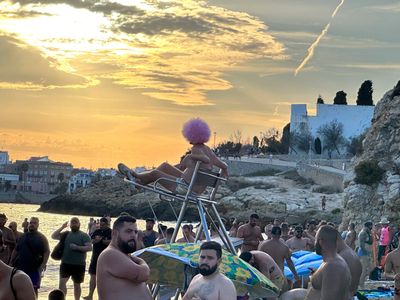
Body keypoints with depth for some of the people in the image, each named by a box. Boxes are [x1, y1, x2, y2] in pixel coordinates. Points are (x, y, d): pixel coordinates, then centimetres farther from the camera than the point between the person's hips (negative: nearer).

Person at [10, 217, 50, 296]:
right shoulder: (23, 236, 11)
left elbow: (47, 251, -10)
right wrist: (12, 262, 10)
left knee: (34, 288, -2)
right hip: (21, 267, 4)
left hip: (35, 268, -4)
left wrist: (43, 265, -19)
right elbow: (16, 250, 15)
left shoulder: (41, 237, -3)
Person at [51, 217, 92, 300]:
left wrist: (77, 247, -20)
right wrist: (62, 228, -1)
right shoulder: (66, 234, 11)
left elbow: (89, 247, -11)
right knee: (62, 281, -12)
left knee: (77, 284, 10)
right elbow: (53, 236, 7)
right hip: (65, 263, 2)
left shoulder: (84, 235, -2)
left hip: (79, 265, -2)